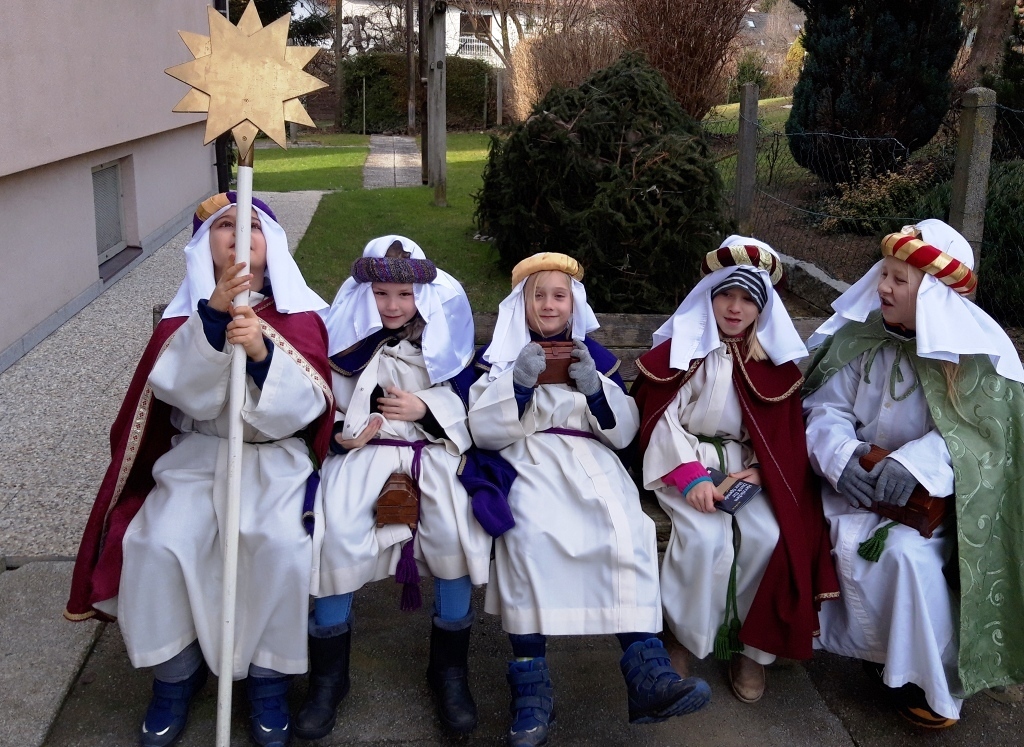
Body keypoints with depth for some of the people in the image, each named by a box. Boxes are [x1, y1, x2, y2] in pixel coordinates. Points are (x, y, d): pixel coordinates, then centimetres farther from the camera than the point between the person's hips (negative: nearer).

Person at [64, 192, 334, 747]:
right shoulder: (187, 312, 2)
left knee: (280, 544, -29)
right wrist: (213, 314, -31)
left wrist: (262, 351, -30)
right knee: (157, 544, -23)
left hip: (277, 457, -1)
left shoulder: (300, 314, -1)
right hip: (196, 455, 2)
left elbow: (304, 403, -13)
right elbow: (181, 388, -18)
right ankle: (175, 673, 2)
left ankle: (269, 677, -5)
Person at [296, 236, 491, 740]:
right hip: (363, 447, 0)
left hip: (432, 444, 0)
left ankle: (450, 668, -8)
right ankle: (328, 675, -9)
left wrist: (425, 406, -10)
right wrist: (339, 430, -10)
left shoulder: (439, 336, 9)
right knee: (338, 530, -27)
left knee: (454, 529, -28)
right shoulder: (347, 334, 7)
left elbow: (466, 398, 9)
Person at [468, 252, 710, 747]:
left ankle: (646, 670, -34)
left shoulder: (595, 356, 20)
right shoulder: (500, 355, 16)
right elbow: (483, 430, 2)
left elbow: (623, 432, 11)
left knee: (629, 534, -30)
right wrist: (519, 381, -13)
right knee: (528, 534, -34)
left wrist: (596, 388, -8)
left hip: (591, 462, 2)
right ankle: (530, 685, -31)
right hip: (526, 463, -1)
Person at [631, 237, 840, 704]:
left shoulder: (774, 358, 7)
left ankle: (752, 647, -3)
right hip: (686, 460, -3)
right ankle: (686, 639, -7)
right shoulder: (680, 347, -1)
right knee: (705, 537, -30)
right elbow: (661, 418, -7)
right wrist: (691, 475, -19)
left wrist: (759, 472, -12)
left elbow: (785, 430, 6)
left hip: (746, 465, 3)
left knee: (769, 536, -24)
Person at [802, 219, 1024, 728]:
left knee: (908, 552, -29)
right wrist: (841, 456, -22)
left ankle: (930, 681, -5)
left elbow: (976, 432, -17)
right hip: (858, 483, 3)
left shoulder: (977, 351, -12)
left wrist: (916, 463, -33)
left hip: (934, 496, -3)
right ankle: (891, 659, 5)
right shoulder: (861, 334, -3)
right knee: (848, 543, -22)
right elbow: (825, 406, -3)